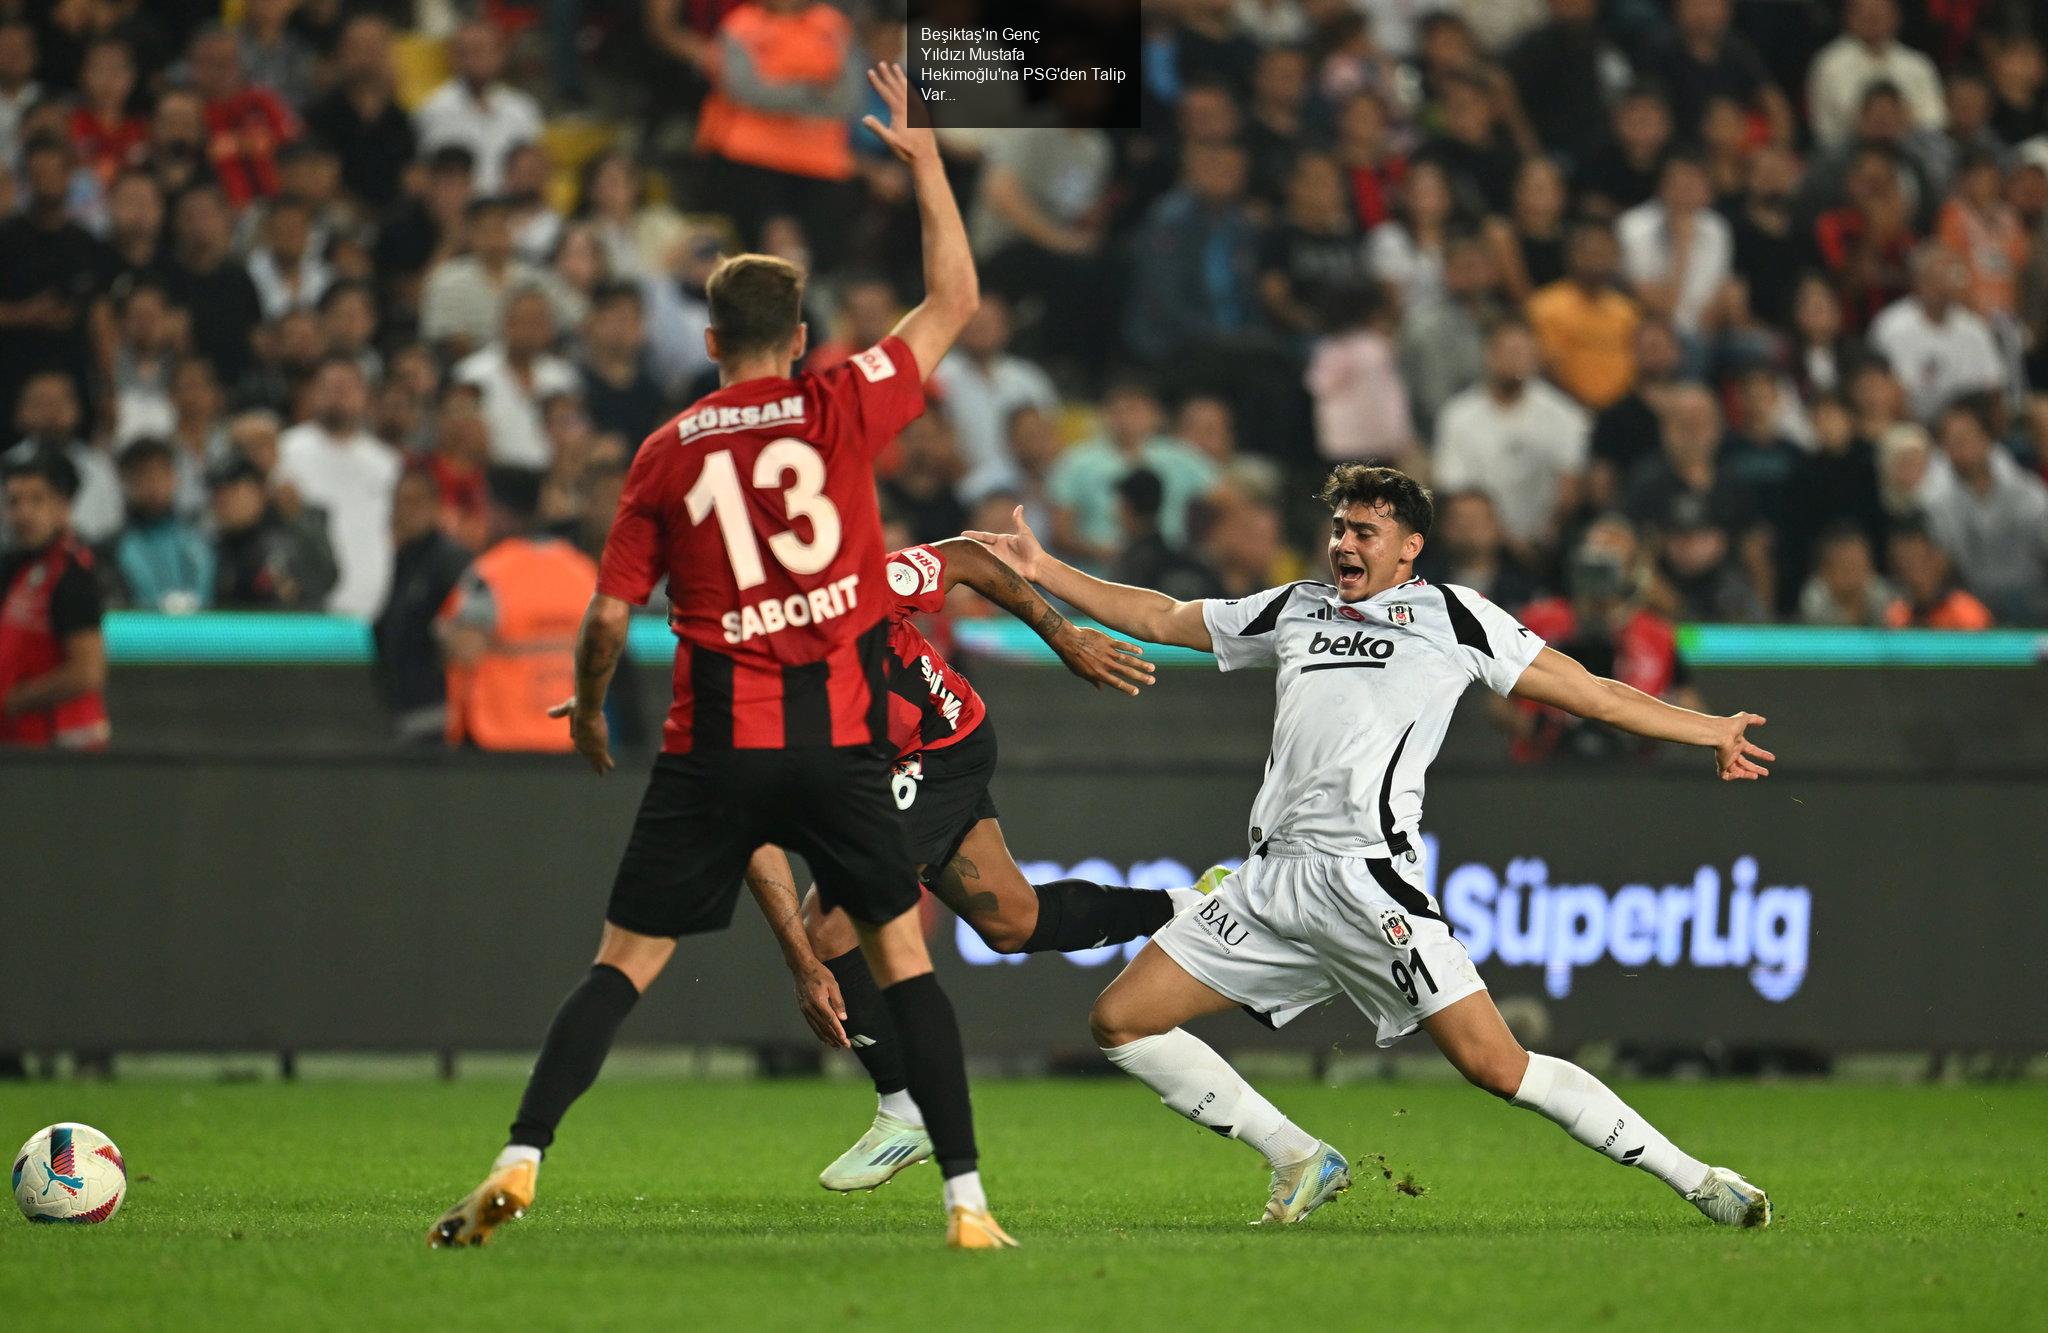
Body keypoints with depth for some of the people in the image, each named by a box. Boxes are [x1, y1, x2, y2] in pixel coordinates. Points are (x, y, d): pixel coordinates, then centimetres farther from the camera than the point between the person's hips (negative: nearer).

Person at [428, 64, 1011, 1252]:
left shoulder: (667, 454, 4)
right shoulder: (843, 409, 0)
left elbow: (610, 617, 6)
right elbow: (955, 300, 11)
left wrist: (589, 708, 25)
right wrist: (923, 157, 17)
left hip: (716, 744, 0)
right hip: (843, 731, 0)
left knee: (625, 964, 5)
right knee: (903, 955, 8)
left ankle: (519, 1165, -7)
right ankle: (969, 1203, 2)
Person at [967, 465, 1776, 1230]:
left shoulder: (1450, 615, 7)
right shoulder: (1295, 610, 21)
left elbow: (1589, 692, 9)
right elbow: (1159, 619, 32)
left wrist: (1709, 731, 5)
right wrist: (1041, 571, 28)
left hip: (1368, 878, -6)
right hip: (1271, 879, 6)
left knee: (1496, 1066, -16)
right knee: (1121, 1021, 1)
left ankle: (1699, 1182, -8)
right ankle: (1300, 1161, 11)